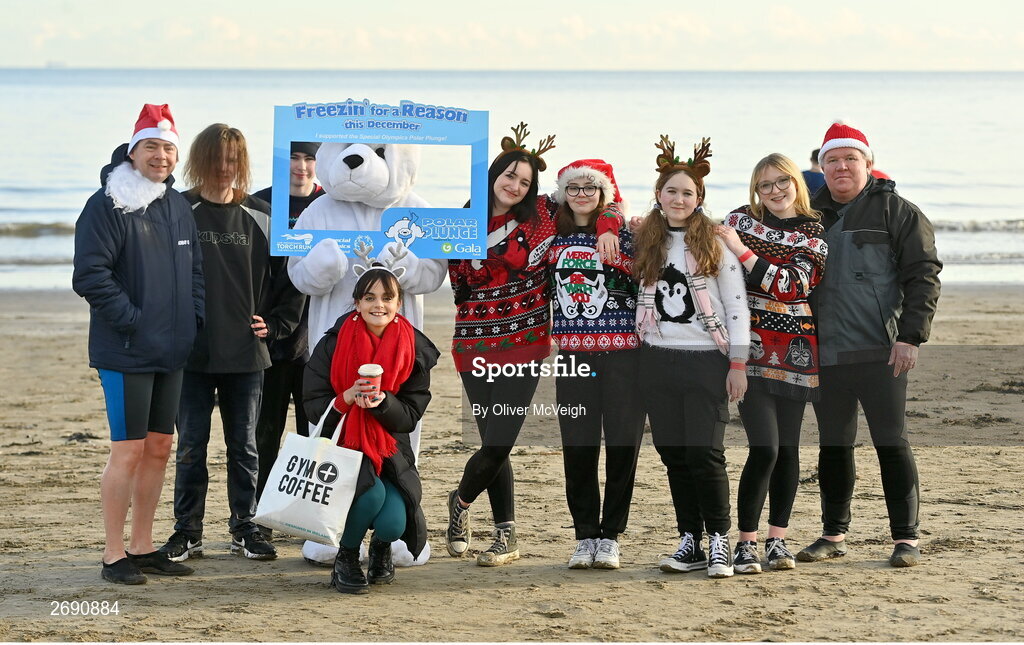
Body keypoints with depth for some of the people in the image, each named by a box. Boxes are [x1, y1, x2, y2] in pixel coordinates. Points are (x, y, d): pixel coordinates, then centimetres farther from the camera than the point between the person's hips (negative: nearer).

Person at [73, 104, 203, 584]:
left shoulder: (177, 206, 13)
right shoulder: (108, 206, -10)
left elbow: (194, 269, 22)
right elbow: (91, 275, -16)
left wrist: (192, 319, 8)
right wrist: (132, 321, -17)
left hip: (171, 352, 7)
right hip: (126, 353, -7)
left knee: (159, 448, 11)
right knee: (128, 451, -7)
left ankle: (142, 546, 21)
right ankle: (114, 556, 1)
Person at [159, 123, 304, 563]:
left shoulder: (259, 217, 6)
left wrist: (273, 324, 3)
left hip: (246, 351, 2)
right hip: (192, 351, -2)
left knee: (244, 445, 9)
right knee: (191, 446, 3)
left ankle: (245, 528, 18)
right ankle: (187, 532, 11)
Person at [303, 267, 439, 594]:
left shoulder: (415, 351, -1)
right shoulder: (333, 345, -6)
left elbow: (410, 417, -3)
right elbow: (313, 407, -6)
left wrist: (382, 401, -24)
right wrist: (346, 398, -26)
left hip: (391, 451, 2)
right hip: (342, 446, -2)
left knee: (392, 523, -22)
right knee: (371, 494, -33)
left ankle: (382, 546, 21)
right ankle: (346, 558, -1)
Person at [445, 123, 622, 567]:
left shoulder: (542, 214, 2)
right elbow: (460, 283, 2)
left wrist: (606, 228, -9)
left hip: (525, 344, -1)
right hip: (476, 345, 1)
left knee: (499, 444, -9)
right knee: (494, 444, -1)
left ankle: (461, 501, 21)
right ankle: (506, 537, 18)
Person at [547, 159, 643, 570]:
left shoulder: (624, 234, 2)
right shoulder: (554, 237, 10)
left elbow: (646, 285, -1)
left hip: (621, 352, -2)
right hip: (572, 352, 2)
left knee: (623, 444, -2)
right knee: (578, 447, 2)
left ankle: (610, 536, 9)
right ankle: (585, 536, 13)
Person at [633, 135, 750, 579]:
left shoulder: (715, 242, -2)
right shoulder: (646, 243, 10)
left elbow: (737, 306, -3)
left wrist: (738, 363, -7)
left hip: (706, 359, -4)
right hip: (658, 359, 4)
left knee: (705, 453, -10)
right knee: (673, 453, 4)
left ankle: (719, 542, 0)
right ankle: (690, 542, 12)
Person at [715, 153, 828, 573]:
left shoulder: (815, 234, 3)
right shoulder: (740, 220, 4)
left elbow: (793, 286, -12)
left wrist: (742, 251, -17)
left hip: (794, 351, 2)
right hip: (751, 349, -2)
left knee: (787, 448, 5)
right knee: (764, 448, -12)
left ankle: (777, 540, 16)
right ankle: (746, 542, -4)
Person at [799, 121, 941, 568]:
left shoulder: (896, 211, -1)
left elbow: (924, 275, -5)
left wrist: (910, 336, -12)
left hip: (881, 351, -5)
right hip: (826, 354, 5)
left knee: (892, 443, -3)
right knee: (833, 447, 11)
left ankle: (906, 537, 3)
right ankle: (833, 535, 20)